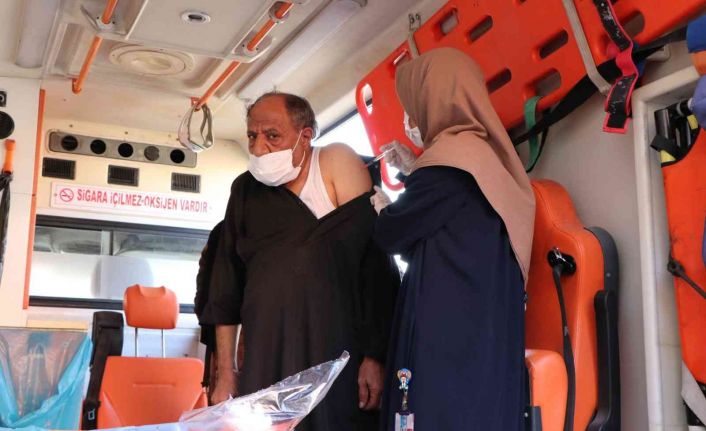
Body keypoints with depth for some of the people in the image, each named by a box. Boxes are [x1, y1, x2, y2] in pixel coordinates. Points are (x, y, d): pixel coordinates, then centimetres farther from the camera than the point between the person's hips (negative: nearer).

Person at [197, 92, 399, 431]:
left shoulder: (337, 163, -3)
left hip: (339, 358, -3)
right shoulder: (245, 189, 10)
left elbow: (376, 262, -10)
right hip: (265, 363, 4)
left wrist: (375, 356, -14)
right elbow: (227, 283, 12)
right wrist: (225, 374, 10)